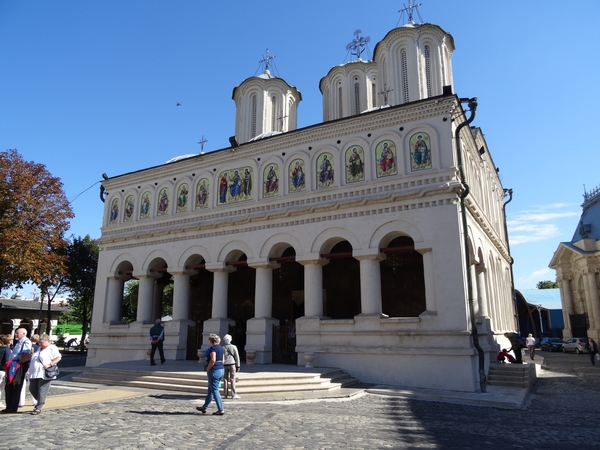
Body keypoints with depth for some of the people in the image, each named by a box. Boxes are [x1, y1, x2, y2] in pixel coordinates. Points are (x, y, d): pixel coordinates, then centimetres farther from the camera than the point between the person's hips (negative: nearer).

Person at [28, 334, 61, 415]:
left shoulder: (52, 348, -5)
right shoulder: (40, 349, 20)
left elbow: (58, 357, -14)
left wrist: (50, 365, -23)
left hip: (44, 375, -8)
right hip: (34, 374, 8)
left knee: (41, 391, -5)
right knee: (32, 389, 11)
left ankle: (38, 408, 3)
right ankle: (40, 402, 32)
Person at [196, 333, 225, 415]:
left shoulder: (212, 348, -13)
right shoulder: (221, 348, 13)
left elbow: (213, 360, -23)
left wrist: (207, 369, -12)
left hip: (214, 371, -9)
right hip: (221, 370, 9)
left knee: (215, 391, -3)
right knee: (210, 390, 18)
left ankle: (221, 410, -3)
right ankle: (204, 407, 30)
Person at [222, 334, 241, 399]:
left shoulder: (222, 348, 2)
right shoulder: (233, 347, -2)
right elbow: (237, 357, -2)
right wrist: (238, 366, 3)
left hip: (224, 365, 2)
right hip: (232, 364, -2)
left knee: (226, 379, 8)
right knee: (232, 379, -1)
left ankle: (226, 395, 9)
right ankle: (233, 394, -3)